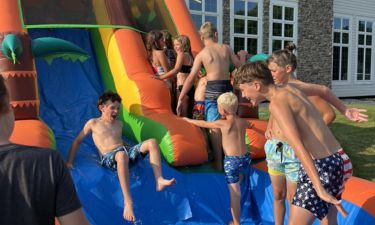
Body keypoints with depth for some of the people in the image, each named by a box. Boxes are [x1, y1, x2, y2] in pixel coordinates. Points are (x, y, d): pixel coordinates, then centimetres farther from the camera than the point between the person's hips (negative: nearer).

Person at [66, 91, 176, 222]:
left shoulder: (119, 124, 25)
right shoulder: (93, 123, 12)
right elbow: (77, 141, 13)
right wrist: (69, 161, 7)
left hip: (125, 152, 6)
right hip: (109, 158, -5)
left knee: (152, 143, -17)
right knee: (121, 155, -45)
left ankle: (159, 180, -26)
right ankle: (128, 202, -49)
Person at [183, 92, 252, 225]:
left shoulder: (223, 123, -10)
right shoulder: (242, 122, 6)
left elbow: (204, 124, 2)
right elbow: (249, 125, 31)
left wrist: (188, 120, 16)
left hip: (232, 161, -6)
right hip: (245, 158, 6)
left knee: (235, 194, 2)